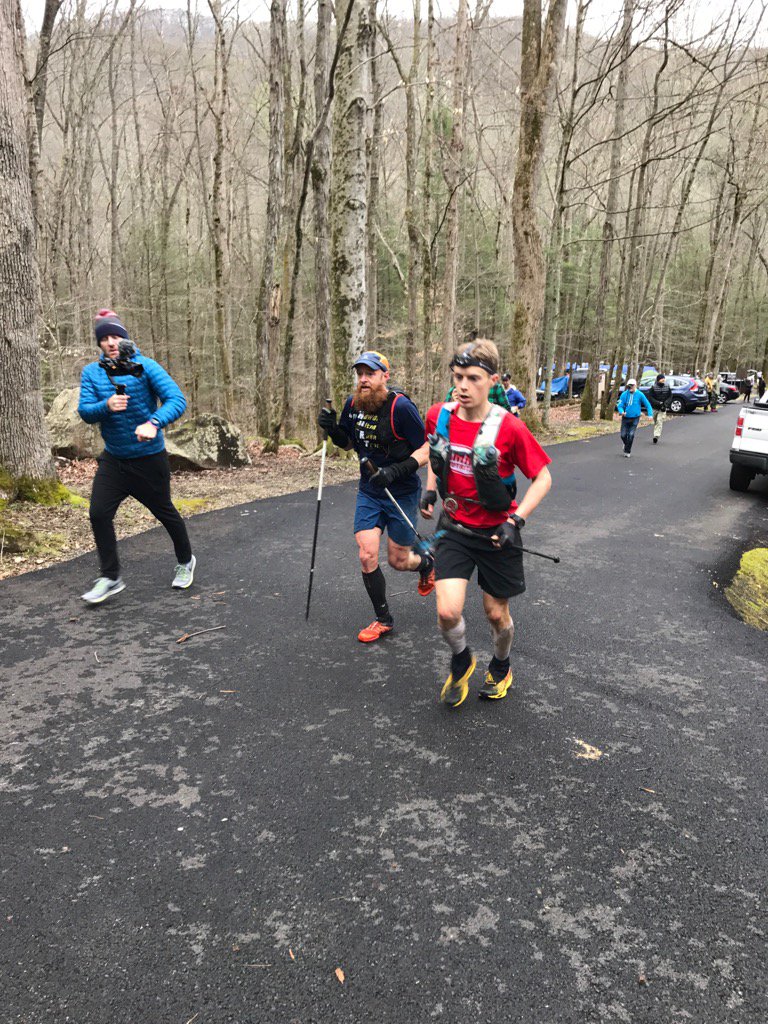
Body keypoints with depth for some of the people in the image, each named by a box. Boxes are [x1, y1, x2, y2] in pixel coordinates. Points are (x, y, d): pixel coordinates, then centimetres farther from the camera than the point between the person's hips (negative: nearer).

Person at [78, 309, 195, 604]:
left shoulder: (146, 366, -13)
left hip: (149, 458, -3)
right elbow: (85, 411, -7)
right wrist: (106, 406, -28)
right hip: (113, 458, 4)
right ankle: (110, 578, 11)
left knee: (164, 512, 11)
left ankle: (185, 562, 36)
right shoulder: (91, 372, 0)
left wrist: (153, 423, -37)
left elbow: (177, 399, -21)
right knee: (99, 514, -5)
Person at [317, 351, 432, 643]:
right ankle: (383, 620, 15)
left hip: (402, 493, -5)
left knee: (397, 560, 6)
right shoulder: (353, 404, -2)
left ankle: (427, 563, 43)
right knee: (367, 556, -3)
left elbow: (428, 449, -18)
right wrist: (333, 429, -7)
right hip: (368, 492, 5)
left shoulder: (400, 407, -20)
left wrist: (395, 471, -30)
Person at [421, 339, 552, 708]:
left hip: (496, 533, -2)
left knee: (496, 613, 11)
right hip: (455, 528, 2)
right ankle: (461, 662, 23)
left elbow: (543, 477, -9)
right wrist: (431, 491, 3)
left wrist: (516, 521, -19)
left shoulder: (509, 428, -19)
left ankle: (501, 667, 44)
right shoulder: (439, 416, -7)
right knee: (447, 612, -11)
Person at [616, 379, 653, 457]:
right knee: (623, 435, 3)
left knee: (631, 435, -10)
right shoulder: (624, 394, -3)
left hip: (635, 418, -2)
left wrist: (650, 414, -9)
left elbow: (647, 405, 1)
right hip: (625, 418, 2)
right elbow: (620, 405, -3)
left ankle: (627, 451, 4)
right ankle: (626, 444, 37)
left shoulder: (640, 394, -6)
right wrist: (621, 412, -25)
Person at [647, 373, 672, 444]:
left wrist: (666, 403, -10)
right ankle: (656, 436, 27)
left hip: (663, 408, 0)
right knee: (655, 422, 12)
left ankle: (656, 436, -21)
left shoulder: (667, 387, 0)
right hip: (654, 408, 0)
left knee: (659, 421, -15)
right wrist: (658, 403, -18)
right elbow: (650, 397, -8)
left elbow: (670, 397, 7)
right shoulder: (653, 387, -6)